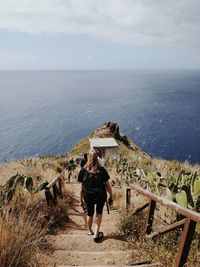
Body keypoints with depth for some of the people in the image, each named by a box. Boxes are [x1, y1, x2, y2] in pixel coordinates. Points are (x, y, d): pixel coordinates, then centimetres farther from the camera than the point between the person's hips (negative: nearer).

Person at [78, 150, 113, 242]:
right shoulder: (101, 170, -8)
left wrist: (81, 200, 8)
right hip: (100, 195, -1)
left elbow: (81, 187, -3)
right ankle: (96, 234, 21)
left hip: (88, 196, 1)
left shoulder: (83, 170, -6)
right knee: (99, 213, 24)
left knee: (90, 213, 25)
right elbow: (108, 185, -5)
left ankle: (90, 231, 48)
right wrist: (111, 196, 8)